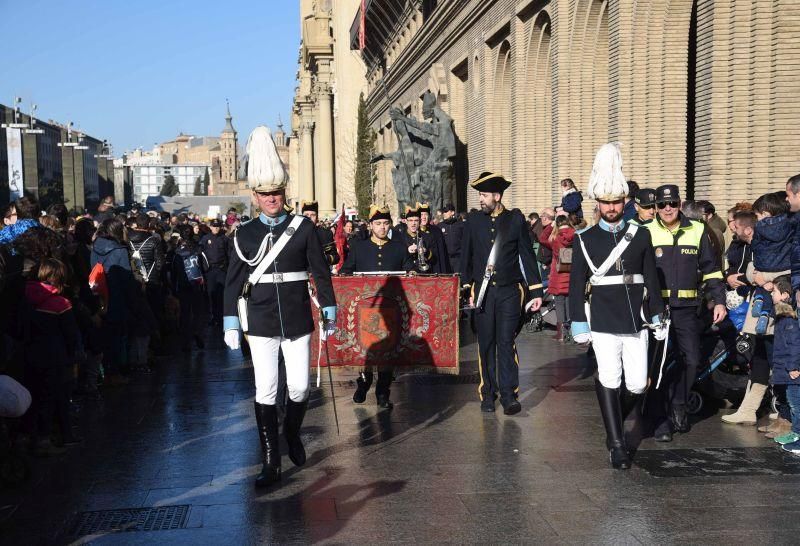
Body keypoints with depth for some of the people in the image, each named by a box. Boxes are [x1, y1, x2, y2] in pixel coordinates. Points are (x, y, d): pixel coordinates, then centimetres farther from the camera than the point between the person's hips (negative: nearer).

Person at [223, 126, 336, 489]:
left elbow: (321, 271, 3)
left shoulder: (303, 227, 0)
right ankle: (271, 463, 9)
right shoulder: (244, 234, 2)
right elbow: (234, 282, 4)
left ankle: (292, 434, 36)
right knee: (265, 391, -1)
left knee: (299, 388, 5)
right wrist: (231, 324, 0)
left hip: (298, 322, 0)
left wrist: (329, 311, 4)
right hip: (260, 324, 0)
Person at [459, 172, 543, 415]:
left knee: (506, 342, -5)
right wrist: (467, 289, 7)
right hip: (483, 292, 2)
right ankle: (488, 393, 16)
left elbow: (527, 256, 3)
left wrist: (536, 292, 0)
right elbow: (466, 257, 11)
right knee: (486, 344, 6)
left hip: (509, 292, -2)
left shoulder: (516, 220, 0)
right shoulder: (473, 220, 5)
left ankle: (509, 394, 0)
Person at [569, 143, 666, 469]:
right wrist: (578, 323, -1)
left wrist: (657, 316, 7)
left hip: (636, 321, 2)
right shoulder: (585, 239, 2)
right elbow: (576, 284, 3)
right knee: (609, 381, -5)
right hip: (603, 322, -2)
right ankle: (617, 444, 7)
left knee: (637, 384, 3)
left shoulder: (640, 235, 7)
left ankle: (615, 421, 31)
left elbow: (652, 279, 10)